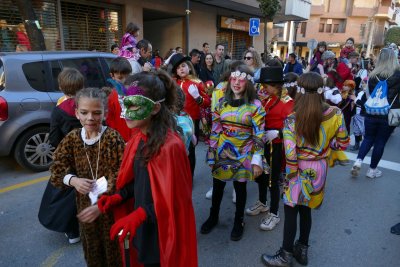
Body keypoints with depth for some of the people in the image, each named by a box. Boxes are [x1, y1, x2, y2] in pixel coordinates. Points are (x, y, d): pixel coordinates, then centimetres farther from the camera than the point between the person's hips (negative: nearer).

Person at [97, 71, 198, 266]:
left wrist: (138, 215, -28)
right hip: (142, 226, 7)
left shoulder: (170, 146, -27)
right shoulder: (138, 139, -1)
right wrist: (118, 197, -4)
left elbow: (175, 198, -21)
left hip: (162, 232, -7)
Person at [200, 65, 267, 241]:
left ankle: (238, 222, 35)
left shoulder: (255, 105, -9)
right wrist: (211, 154, 3)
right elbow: (215, 130, 3)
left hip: (242, 155, -3)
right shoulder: (222, 102, 1)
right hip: (222, 152, 3)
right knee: (218, 185, 16)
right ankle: (213, 217, 39)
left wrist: (257, 160, -13)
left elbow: (259, 134, -10)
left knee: (240, 187, 13)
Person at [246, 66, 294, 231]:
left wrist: (277, 133, -26)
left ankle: (274, 214, 19)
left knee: (273, 180, 2)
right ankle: (262, 203, 40)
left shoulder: (287, 101, -13)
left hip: (276, 146, -7)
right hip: (262, 143, 7)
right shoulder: (265, 98, 6)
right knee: (261, 175, 19)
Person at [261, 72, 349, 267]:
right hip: (320, 169, 5)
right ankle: (302, 250, 37)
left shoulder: (292, 119, -19)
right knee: (306, 209, 20)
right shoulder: (336, 114, -8)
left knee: (291, 212, 9)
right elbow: (343, 143, 2)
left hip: (301, 170, -4)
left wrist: (290, 176, -9)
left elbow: (290, 155, -22)